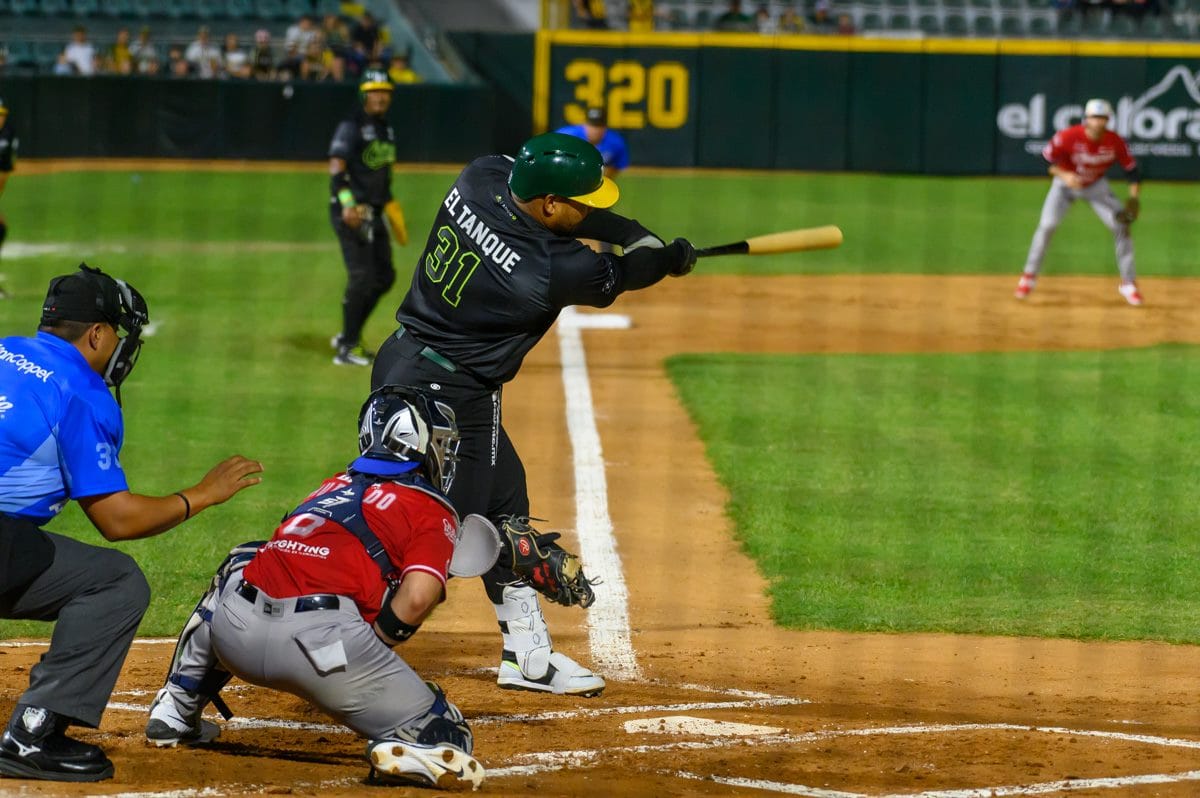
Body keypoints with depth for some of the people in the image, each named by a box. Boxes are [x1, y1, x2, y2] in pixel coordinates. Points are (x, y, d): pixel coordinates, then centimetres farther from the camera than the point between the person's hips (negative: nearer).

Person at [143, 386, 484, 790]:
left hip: (235, 634, 5)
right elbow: (417, 598, -5)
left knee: (241, 564, 42)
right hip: (319, 641, -5)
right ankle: (409, 746, -29)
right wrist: (369, 652, 8)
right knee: (447, 740, 6)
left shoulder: (333, 486, 30)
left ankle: (175, 711, 36)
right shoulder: (432, 510, 11)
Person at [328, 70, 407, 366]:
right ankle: (347, 348, -6)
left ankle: (347, 337, 21)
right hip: (351, 211, -9)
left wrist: (389, 202, 22)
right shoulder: (351, 127, -11)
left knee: (384, 276, 11)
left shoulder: (386, 129, 16)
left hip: (374, 212, 9)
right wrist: (347, 204, -30)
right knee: (361, 276, -12)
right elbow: (336, 167, -20)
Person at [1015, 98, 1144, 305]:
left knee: (1121, 226, -9)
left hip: (1096, 186, 2)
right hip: (1065, 182, -2)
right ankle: (1029, 276, 3)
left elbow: (1131, 169, -12)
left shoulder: (1115, 142, -22)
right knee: (1047, 225, -16)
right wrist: (1063, 175, -34)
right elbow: (1046, 160, -16)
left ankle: (1128, 284, 5)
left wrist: (1134, 197, -25)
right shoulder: (1068, 137, -28)